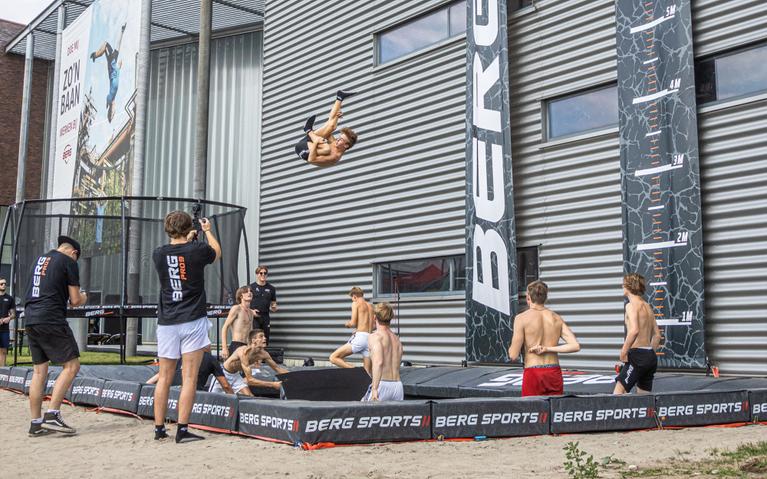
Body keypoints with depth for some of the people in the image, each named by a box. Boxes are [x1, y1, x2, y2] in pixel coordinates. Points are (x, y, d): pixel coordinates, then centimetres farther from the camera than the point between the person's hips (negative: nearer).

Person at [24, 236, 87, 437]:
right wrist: (83, 297, 16)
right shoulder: (69, 262, -1)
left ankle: (36, 424, 12)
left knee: (39, 371, 11)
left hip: (30, 320, 8)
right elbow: (75, 300, -3)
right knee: (71, 365, -2)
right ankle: (52, 415, -10)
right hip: (51, 320, -8)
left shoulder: (40, 259, 20)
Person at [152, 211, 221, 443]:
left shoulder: (158, 254, 2)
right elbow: (217, 252, 17)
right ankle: (182, 430, -4)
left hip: (167, 322, 4)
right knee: (189, 378, -2)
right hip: (193, 321, -4)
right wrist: (207, 230, 32)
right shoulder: (198, 250, -7)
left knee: (165, 377, 11)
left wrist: (188, 239, 38)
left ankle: (159, 428, 16)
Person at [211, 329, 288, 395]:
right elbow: (250, 380, -38)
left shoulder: (263, 354, -16)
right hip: (223, 373, -7)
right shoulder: (244, 352, -36)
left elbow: (278, 369, -2)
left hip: (235, 375, 7)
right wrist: (273, 384, -41)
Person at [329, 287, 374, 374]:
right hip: (369, 338, 7)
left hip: (359, 337, -7)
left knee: (333, 357, -8)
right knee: (367, 372, 10)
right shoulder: (370, 306, 19)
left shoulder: (356, 303, 1)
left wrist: (348, 324, 14)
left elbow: (353, 323, -8)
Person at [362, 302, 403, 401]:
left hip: (383, 386, -6)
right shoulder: (397, 339, 18)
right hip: (398, 387, 6)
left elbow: (378, 362, -21)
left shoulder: (374, 336, -4)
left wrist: (375, 389, -27)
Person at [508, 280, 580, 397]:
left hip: (533, 374, -4)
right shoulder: (557, 318, 7)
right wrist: (547, 349, -3)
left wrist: (512, 348, 13)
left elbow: (513, 356, -8)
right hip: (554, 373, 4)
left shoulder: (522, 318, -6)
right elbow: (575, 346, -5)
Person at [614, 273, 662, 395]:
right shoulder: (647, 306, 17)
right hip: (650, 356, 9)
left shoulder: (632, 305, -9)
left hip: (637, 354, -9)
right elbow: (657, 335, 21)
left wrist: (623, 352, -19)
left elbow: (634, 330, -25)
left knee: (617, 395, -11)